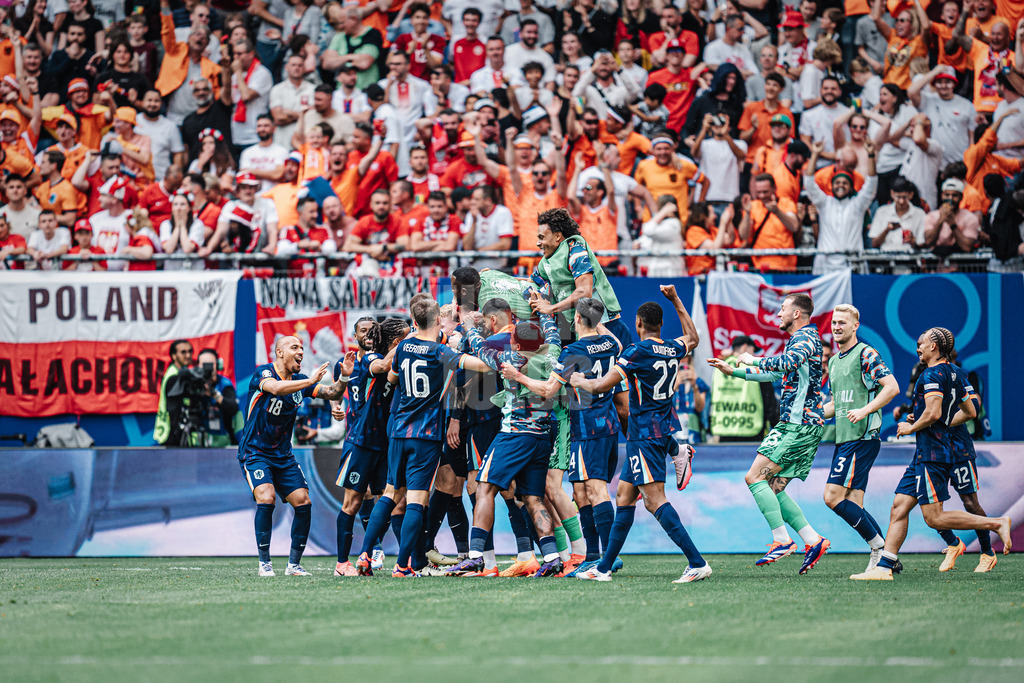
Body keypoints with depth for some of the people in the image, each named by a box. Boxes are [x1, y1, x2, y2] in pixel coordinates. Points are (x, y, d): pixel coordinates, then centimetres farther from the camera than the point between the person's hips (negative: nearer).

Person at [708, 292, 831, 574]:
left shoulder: (806, 338, -10)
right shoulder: (799, 339, 22)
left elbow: (786, 362, -31)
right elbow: (775, 373, 36)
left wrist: (754, 360, -15)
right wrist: (733, 370, 35)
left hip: (798, 425, -10)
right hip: (795, 425, 10)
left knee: (755, 477, -12)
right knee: (772, 487, 7)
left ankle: (782, 540, -15)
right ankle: (812, 540, 3)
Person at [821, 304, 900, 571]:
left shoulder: (865, 354, -6)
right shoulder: (834, 361, 21)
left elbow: (892, 387, -16)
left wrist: (864, 410, -22)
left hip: (861, 437, -9)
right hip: (844, 439, 9)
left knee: (833, 497, -15)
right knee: (852, 505, 3)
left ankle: (880, 548, -8)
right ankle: (884, 556, 5)